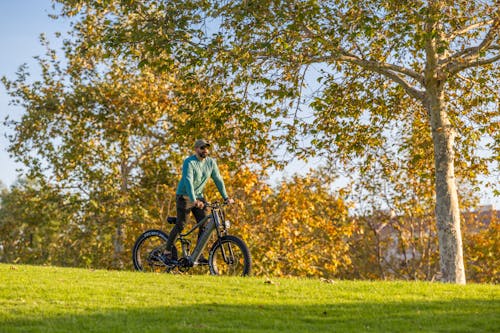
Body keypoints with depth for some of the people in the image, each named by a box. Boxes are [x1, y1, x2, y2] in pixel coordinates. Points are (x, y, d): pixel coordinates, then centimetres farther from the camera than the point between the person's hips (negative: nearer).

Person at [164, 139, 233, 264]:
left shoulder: (211, 162, 1)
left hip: (199, 197, 6)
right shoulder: (189, 162, -17)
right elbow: (188, 181, -29)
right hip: (185, 197, -5)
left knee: (205, 226, -5)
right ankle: (168, 251, 6)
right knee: (180, 225, -8)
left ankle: (199, 255, 1)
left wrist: (226, 197, -4)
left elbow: (218, 180, 5)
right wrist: (194, 200, -40)